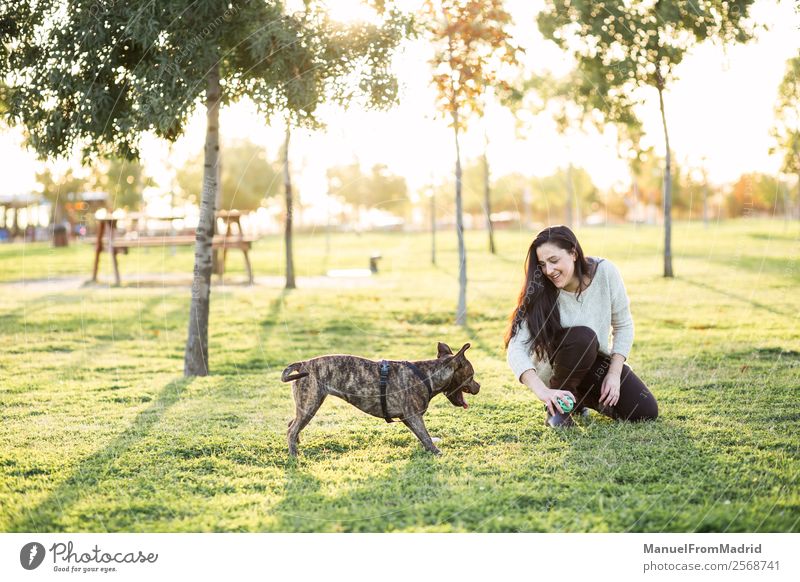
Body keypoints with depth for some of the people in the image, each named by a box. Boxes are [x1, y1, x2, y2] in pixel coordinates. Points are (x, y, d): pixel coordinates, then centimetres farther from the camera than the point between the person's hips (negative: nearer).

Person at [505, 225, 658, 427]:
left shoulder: (605, 272, -19)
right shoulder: (539, 293, -24)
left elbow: (623, 325, -6)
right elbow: (516, 348, -33)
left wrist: (614, 373, -16)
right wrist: (542, 390, -49)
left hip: (595, 361, 3)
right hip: (554, 369, -3)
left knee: (646, 411, -12)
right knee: (583, 337, -35)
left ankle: (581, 397, 12)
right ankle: (557, 407, -14)